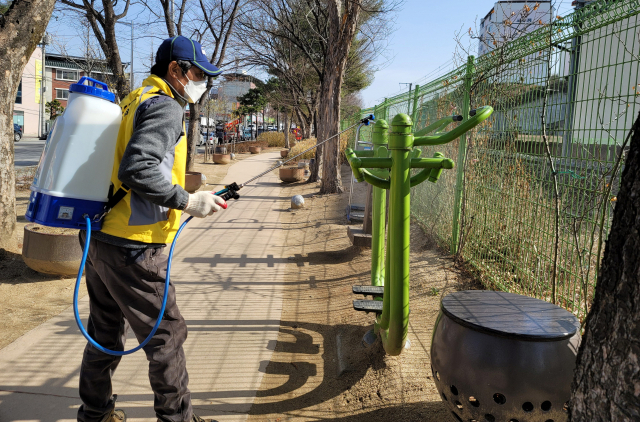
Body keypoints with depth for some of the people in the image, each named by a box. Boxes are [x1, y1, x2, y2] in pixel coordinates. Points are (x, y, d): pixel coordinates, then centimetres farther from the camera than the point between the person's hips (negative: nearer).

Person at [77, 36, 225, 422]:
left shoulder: (134, 102, 19)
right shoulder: (165, 107, -12)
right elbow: (137, 169, -25)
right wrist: (187, 201, -20)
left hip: (101, 239, 10)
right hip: (131, 246, -10)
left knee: (106, 330, 20)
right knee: (166, 333, 2)